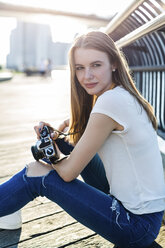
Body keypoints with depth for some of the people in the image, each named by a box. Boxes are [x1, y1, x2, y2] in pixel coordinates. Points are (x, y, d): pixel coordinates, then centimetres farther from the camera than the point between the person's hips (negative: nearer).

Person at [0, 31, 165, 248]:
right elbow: (80, 149, 16)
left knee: (36, 173, -8)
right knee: (73, 141, 13)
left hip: (138, 224, -9)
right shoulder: (125, 96, 6)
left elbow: (69, 171, -18)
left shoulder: (111, 100, -23)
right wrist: (57, 136, -3)